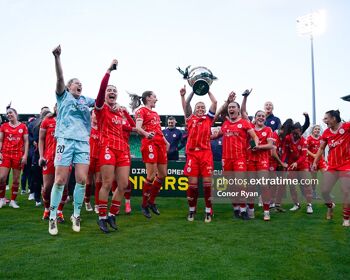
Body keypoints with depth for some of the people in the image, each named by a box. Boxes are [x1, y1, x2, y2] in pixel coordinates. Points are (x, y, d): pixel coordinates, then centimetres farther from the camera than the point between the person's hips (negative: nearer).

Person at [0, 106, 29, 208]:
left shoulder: (23, 126, 4)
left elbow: (26, 141, 4)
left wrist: (25, 155, -4)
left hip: (18, 155, -1)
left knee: (16, 179, 3)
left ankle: (13, 200, 14)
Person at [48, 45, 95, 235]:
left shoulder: (86, 100, 23)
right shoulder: (63, 96, 13)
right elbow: (60, 78, -1)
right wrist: (57, 57, -14)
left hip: (83, 142, 3)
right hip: (65, 140, -3)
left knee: (82, 179, -4)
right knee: (60, 180, -5)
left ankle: (76, 214, 12)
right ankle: (53, 217, 9)